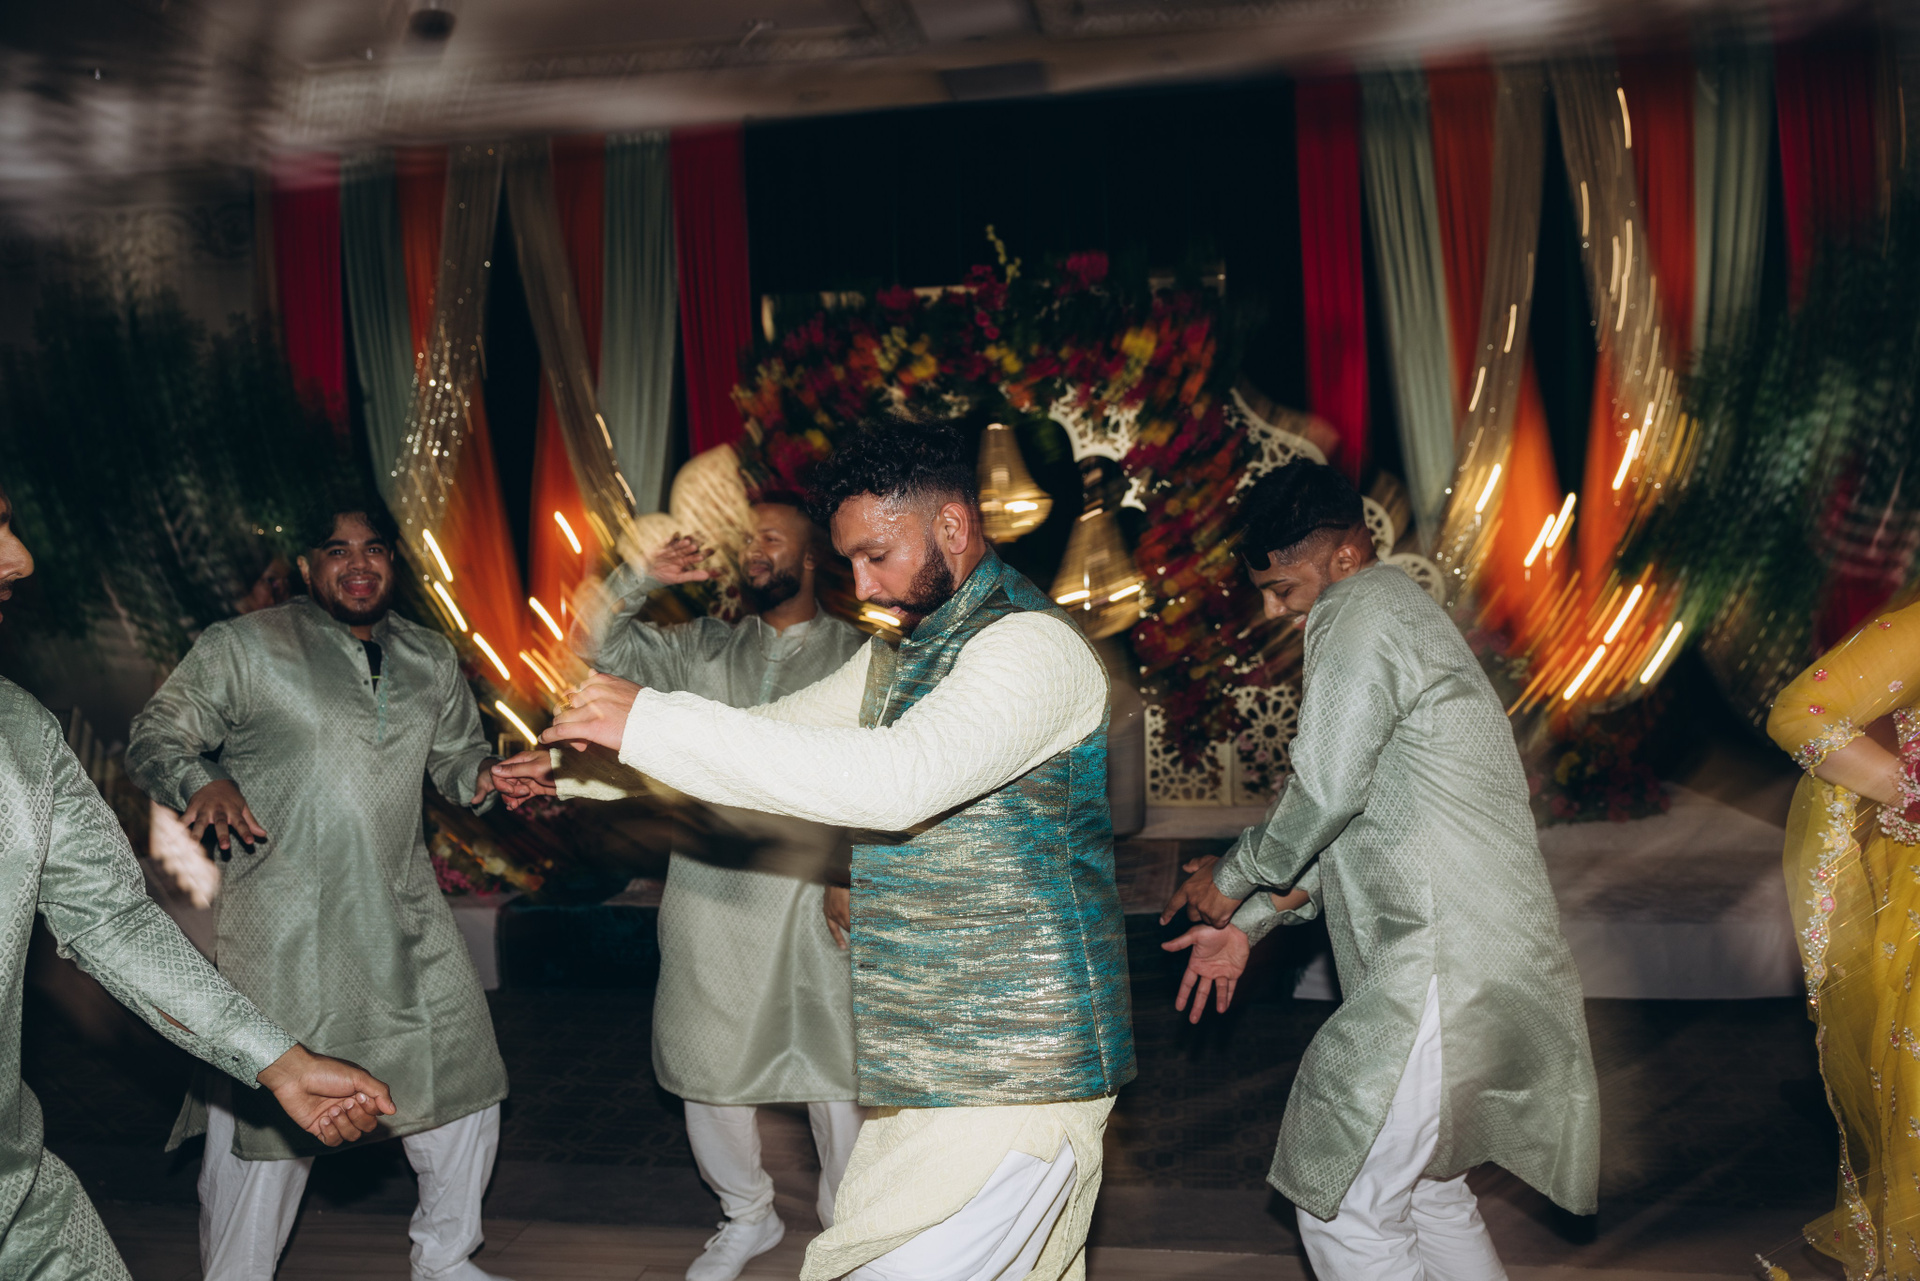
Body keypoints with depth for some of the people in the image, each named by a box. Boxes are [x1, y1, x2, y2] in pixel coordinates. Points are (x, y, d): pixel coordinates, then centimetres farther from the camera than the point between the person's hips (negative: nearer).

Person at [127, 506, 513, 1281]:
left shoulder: (431, 660, 12)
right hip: (284, 937, -5)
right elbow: (154, 738, -1)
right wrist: (203, 781, -22)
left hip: (406, 920, 5)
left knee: (462, 1087, 11)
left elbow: (457, 758, 20)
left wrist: (489, 775, -3)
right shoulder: (241, 648, -2)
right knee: (264, 1118, 0)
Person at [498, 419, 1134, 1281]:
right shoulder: (897, 656, 15)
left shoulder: (1032, 643, -16)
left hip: (1010, 1074, -8)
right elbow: (777, 737, 21)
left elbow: (900, 777, -32)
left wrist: (652, 722, -30)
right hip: (933, 1060, 8)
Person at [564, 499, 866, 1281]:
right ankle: (747, 1217, 34)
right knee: (707, 1063, 12)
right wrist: (643, 577, -3)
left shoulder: (860, 656, 4)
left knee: (834, 1068, 4)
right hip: (711, 891, 3)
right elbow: (591, 645, 8)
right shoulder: (704, 647, 12)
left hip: (814, 894, -3)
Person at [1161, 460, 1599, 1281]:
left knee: (1344, 1210, -2)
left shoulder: (1360, 618, -12)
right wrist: (1248, 925, 17)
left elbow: (1326, 795, -18)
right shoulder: (1400, 616, 20)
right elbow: (1354, 817, 21)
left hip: (1443, 969, -11)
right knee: (1424, 1184, 22)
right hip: (1481, 960, 11)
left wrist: (1232, 881, 0)